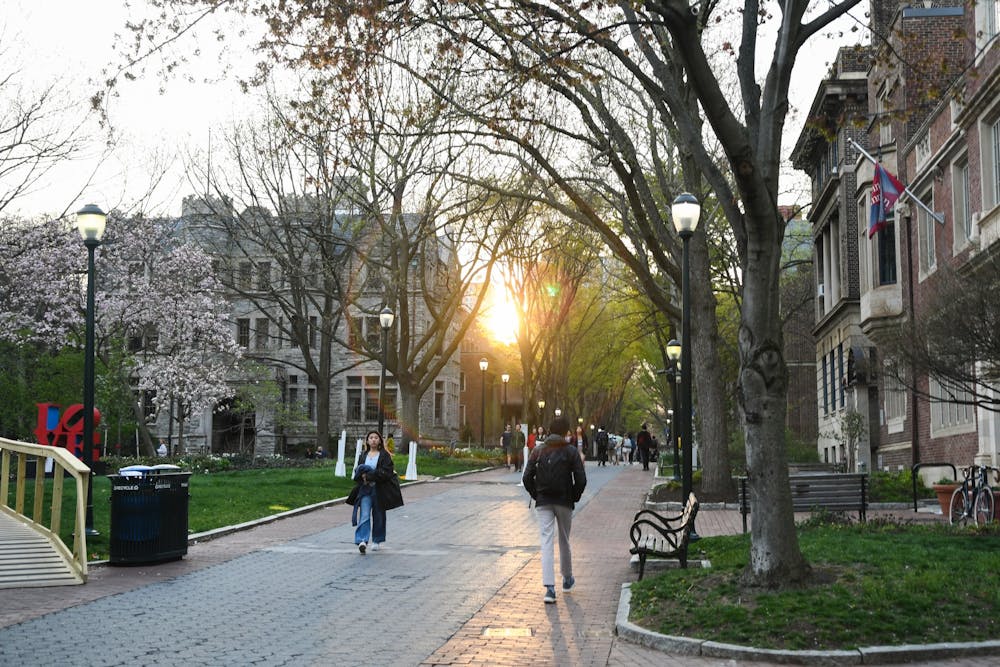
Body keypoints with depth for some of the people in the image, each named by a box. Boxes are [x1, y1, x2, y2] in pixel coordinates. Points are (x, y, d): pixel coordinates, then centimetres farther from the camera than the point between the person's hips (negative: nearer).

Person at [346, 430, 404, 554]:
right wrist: (362, 475, -12)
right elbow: (357, 471, 12)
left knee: (379, 515, 9)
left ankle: (377, 540, 24)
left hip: (380, 490, -2)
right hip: (365, 489, 2)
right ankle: (362, 541, -19)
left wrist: (369, 476, -16)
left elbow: (386, 472, -13)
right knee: (364, 515, -11)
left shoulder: (385, 455, -3)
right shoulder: (364, 455, 10)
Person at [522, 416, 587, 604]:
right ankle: (567, 579, 34)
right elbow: (581, 480, -10)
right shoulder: (571, 451, -5)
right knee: (564, 541, 16)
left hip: (543, 503, 1)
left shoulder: (538, 451, 2)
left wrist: (536, 496, 10)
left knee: (546, 542, -3)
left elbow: (527, 478, -2)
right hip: (564, 502, -1)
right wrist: (574, 497, 6)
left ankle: (549, 588, -14)